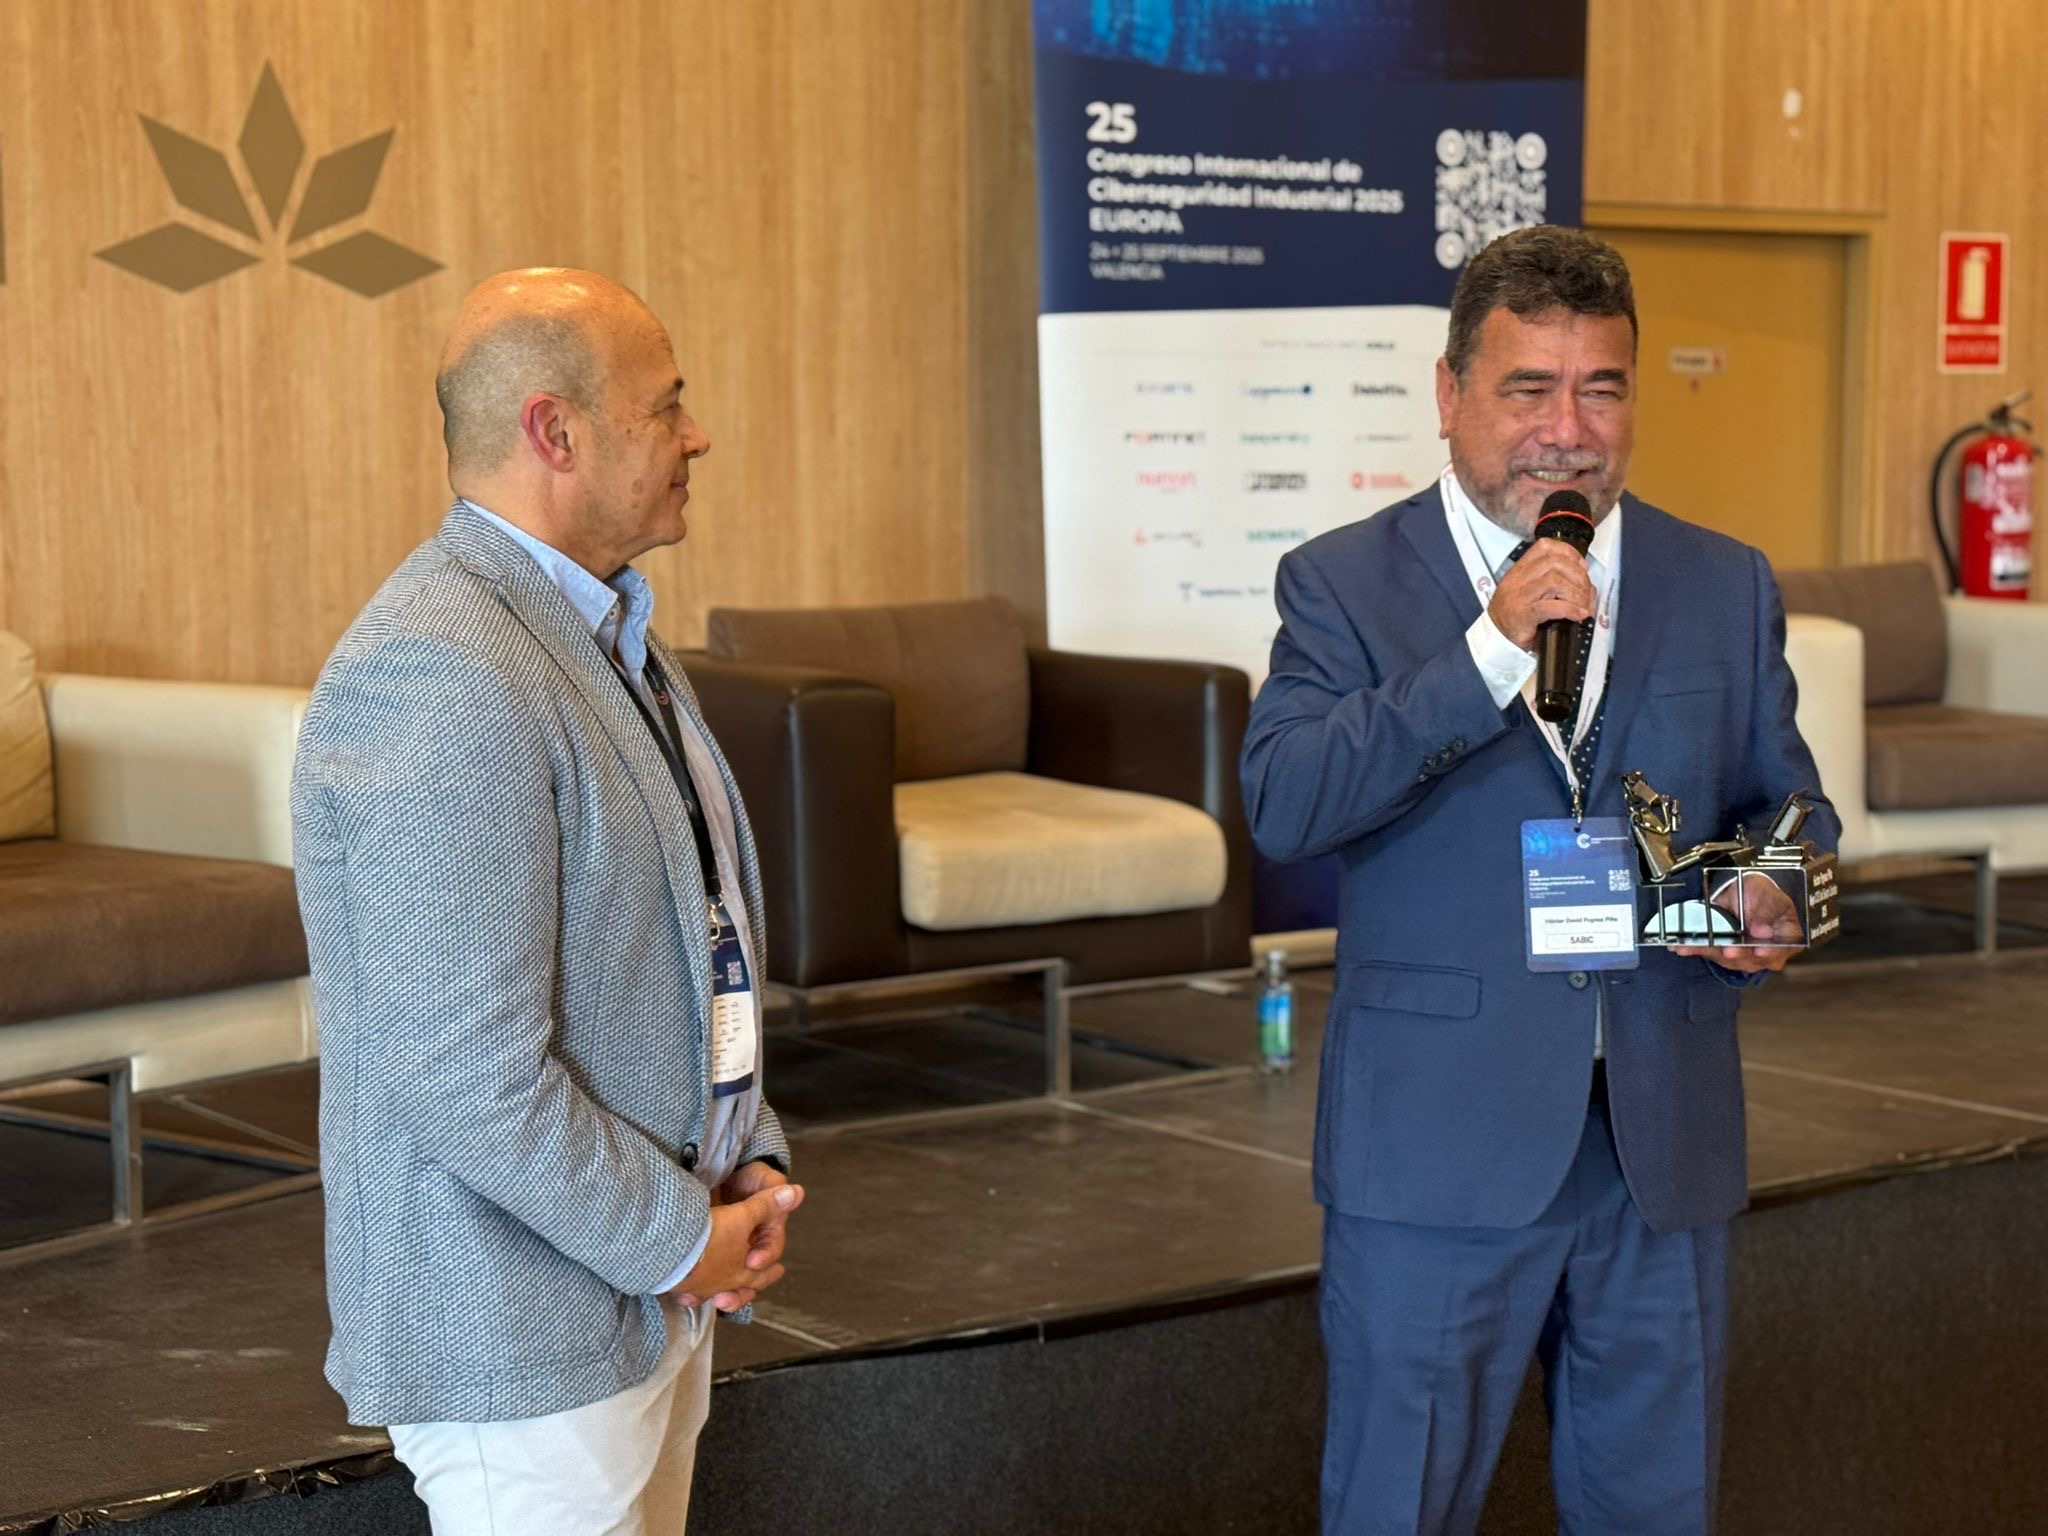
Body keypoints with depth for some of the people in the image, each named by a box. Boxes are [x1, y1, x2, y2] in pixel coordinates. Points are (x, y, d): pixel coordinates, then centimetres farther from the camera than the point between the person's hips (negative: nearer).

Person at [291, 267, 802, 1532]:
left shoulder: (608, 635, 10)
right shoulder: (440, 685, -24)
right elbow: (471, 1072, -27)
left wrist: (751, 1166, 6)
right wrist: (682, 1240, -15)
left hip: (658, 1284, 9)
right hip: (526, 1329, -9)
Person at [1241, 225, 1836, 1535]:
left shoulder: (1728, 589, 7)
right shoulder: (1343, 584, -4)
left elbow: (1787, 806, 14)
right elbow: (1283, 806, -18)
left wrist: (1773, 898, -9)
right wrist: (1490, 652, -25)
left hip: (1668, 1146, 3)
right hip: (1438, 1147, -3)